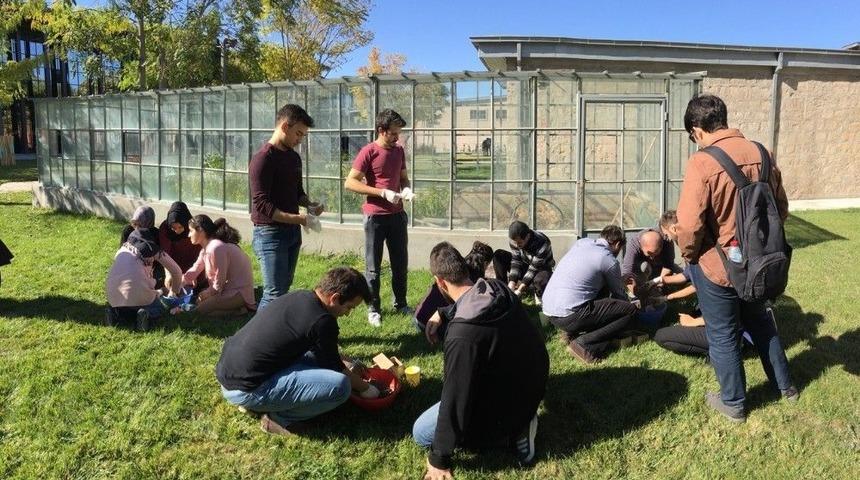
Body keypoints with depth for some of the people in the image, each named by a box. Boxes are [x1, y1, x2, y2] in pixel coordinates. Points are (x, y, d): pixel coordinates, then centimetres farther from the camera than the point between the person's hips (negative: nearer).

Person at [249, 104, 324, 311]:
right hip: (270, 233, -8)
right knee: (274, 294, -10)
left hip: (292, 232, 8)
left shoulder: (294, 157, 11)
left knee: (284, 290, 11)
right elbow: (261, 204, -20)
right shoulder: (263, 158, -14)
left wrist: (309, 204, 1)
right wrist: (298, 219, -26)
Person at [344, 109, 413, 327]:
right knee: (373, 266, 4)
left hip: (397, 214, 6)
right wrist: (382, 192, -20)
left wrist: (406, 188, -3)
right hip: (375, 216, -6)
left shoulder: (398, 150, 7)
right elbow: (350, 183, -16)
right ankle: (373, 309, 16)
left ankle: (401, 304, 28)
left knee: (400, 262, 13)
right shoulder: (368, 152, -12)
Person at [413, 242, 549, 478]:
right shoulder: (499, 289, -10)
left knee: (421, 432, 8)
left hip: (507, 405, -7)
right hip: (534, 386, 8)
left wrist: (439, 460, -14)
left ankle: (511, 430, 0)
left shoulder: (462, 335, -34)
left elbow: (455, 398, -26)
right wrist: (442, 314, 17)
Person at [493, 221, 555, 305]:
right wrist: (511, 284, -29)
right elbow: (516, 262, -17)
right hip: (524, 265, 5)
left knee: (540, 279, -42)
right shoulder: (515, 240, -19)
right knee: (498, 255, -14)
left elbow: (533, 269, -31)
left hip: (541, 269, -5)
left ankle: (538, 295, -6)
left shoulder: (542, 244, -35)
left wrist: (519, 290, -34)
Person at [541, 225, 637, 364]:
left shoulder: (582, 242, 14)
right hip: (568, 315, -8)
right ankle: (585, 343, -10)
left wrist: (621, 280, 39)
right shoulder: (609, 260, -4)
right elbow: (620, 295, 11)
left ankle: (571, 332, 16)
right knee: (630, 310, -1)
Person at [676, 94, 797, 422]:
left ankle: (733, 404, 30)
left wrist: (689, 254, -5)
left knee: (723, 336, 13)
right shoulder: (760, 153, -3)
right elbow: (781, 208, 6)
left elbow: (689, 224, -24)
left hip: (717, 266, -6)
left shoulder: (702, 162, -22)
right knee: (759, 322, 28)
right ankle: (784, 385, 45)